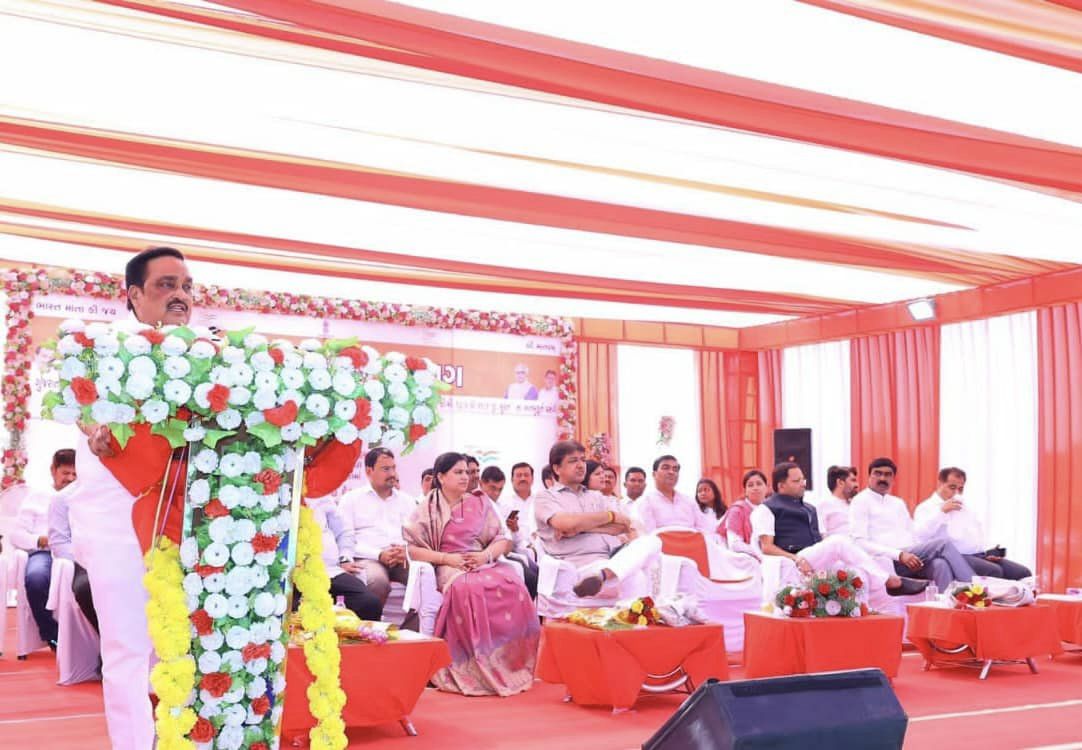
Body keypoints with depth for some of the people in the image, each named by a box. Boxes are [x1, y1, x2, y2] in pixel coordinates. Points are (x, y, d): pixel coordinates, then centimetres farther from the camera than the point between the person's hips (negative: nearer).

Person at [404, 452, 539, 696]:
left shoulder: (480, 503, 18)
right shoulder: (428, 509, 9)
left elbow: (503, 540, 13)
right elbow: (412, 548, -1)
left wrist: (486, 555, -9)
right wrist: (448, 558, -12)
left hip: (484, 563, 3)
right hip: (450, 568, -3)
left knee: (512, 585, -31)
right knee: (469, 588, -39)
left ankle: (511, 665, -25)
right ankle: (476, 669, -30)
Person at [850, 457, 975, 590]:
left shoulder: (898, 503, 25)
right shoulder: (861, 501, 2)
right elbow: (860, 542, -10)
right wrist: (900, 555, -19)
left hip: (911, 556, 6)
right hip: (889, 561, -6)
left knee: (940, 564, -30)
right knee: (943, 542, -23)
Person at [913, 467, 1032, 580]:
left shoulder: (964, 505, 29)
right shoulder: (926, 507, 6)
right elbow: (920, 536, -12)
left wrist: (990, 552, 9)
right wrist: (941, 511, -13)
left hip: (982, 555, 7)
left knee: (1023, 573, -13)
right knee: (994, 572, -34)